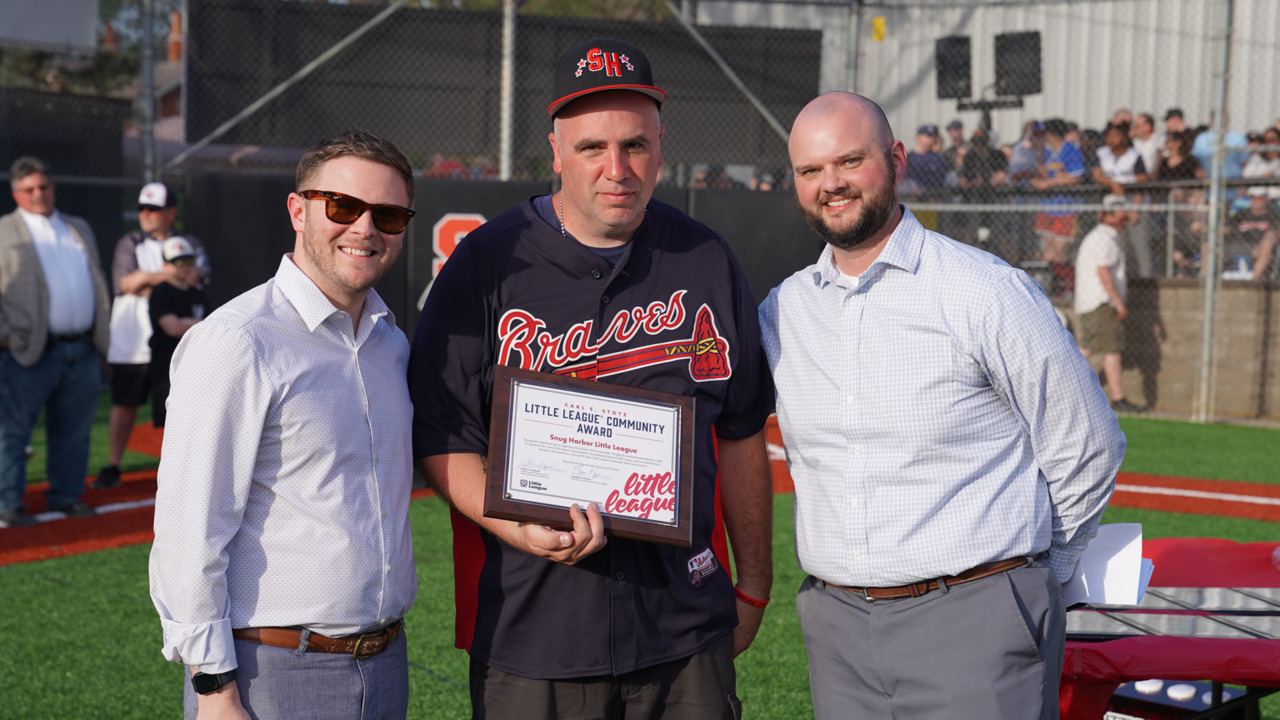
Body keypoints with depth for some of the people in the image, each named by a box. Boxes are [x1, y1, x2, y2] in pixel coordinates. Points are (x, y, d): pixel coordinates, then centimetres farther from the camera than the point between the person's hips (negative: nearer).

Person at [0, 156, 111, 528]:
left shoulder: (80, 228, 18)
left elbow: (97, 280, 23)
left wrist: (99, 329, 14)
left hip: (82, 350, 5)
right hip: (30, 353, -5)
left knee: (74, 431, 10)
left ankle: (66, 496, 21)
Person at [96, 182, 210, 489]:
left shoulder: (190, 244, 9)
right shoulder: (129, 243, 8)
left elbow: (197, 278, -8)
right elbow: (127, 282, -8)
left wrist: (149, 281, -14)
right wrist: (171, 275, -12)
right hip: (131, 345, 0)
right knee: (124, 404, 2)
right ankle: (112, 467, 11)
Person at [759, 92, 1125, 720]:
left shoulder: (989, 292, -7)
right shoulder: (779, 313, 8)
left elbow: (1087, 447, 1)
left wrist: (1028, 570, 9)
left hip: (976, 623, -4)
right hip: (835, 628, 5)